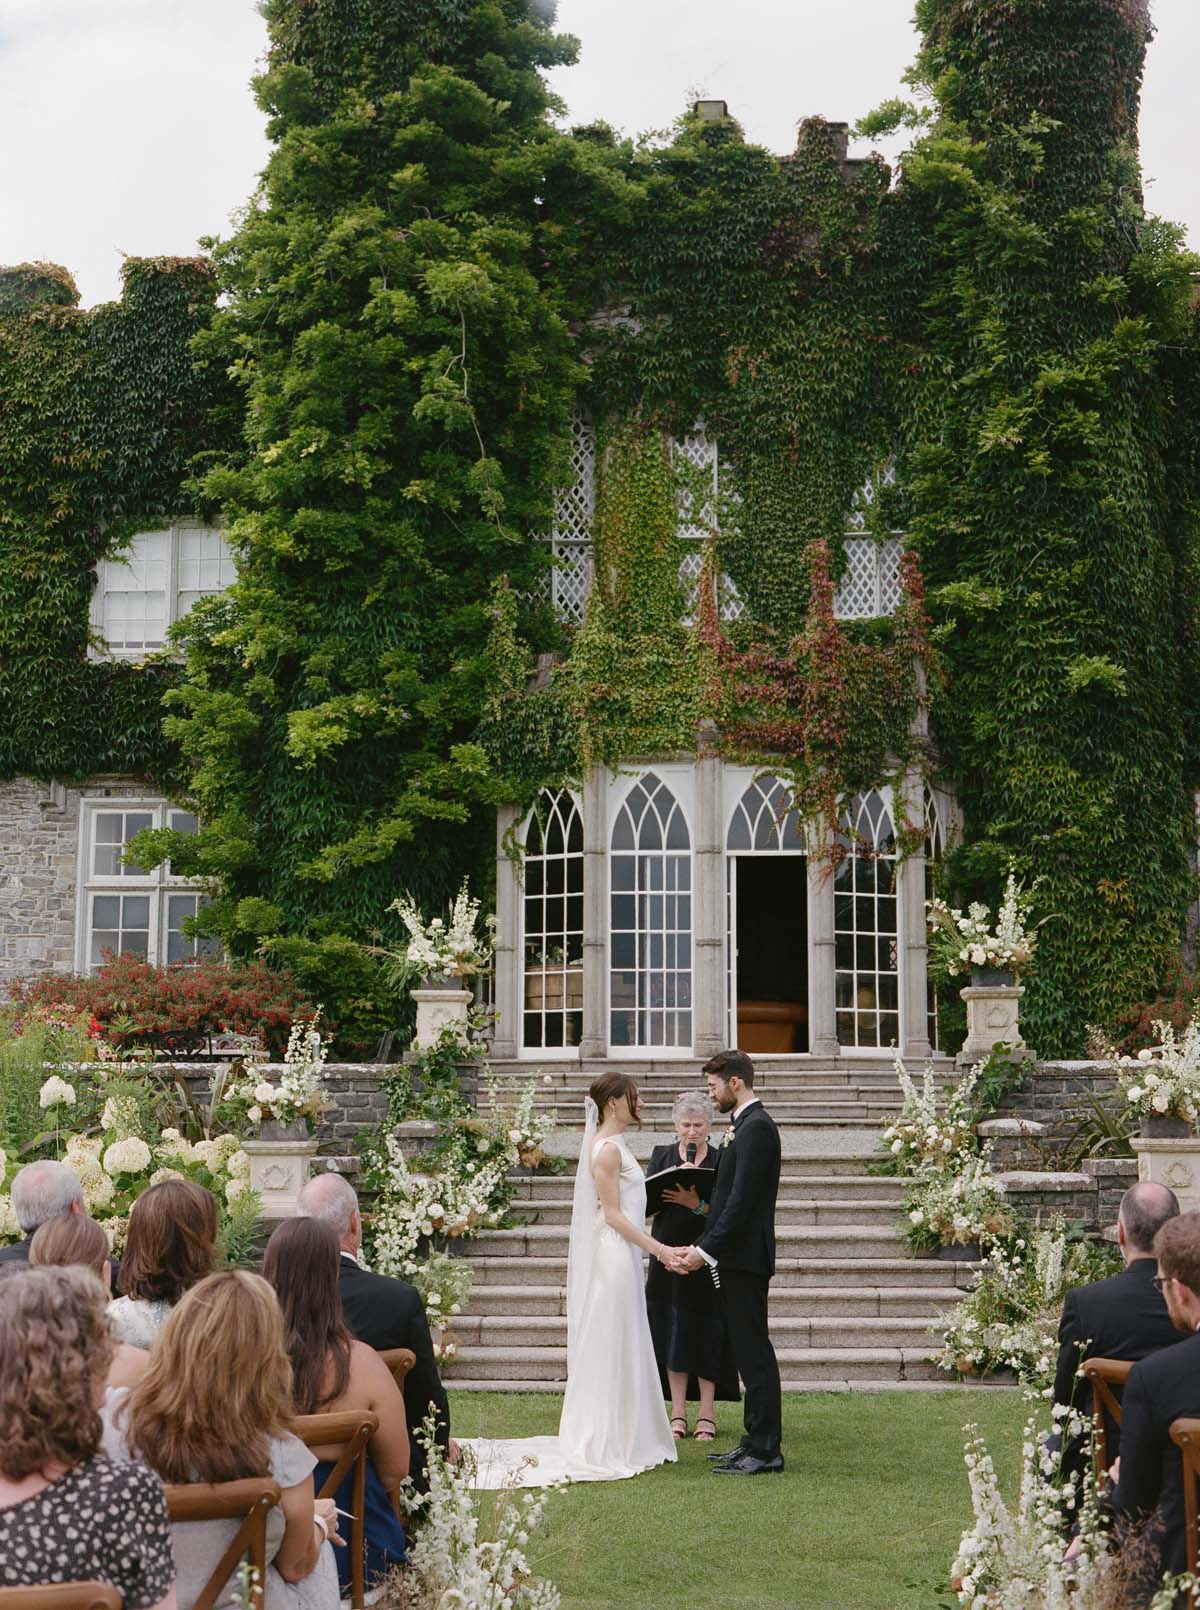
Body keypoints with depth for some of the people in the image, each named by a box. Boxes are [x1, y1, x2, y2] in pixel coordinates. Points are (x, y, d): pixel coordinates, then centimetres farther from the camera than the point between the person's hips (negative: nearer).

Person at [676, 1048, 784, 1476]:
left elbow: (742, 1199, -21)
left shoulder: (756, 1127, -14)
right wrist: (705, 1246, 16)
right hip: (737, 1257, 10)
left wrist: (706, 1249, -19)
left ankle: (765, 1451, -3)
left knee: (754, 1353, -7)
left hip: (745, 1257, -10)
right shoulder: (746, 1125, 18)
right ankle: (756, 1442, 17)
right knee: (749, 1353, 12)